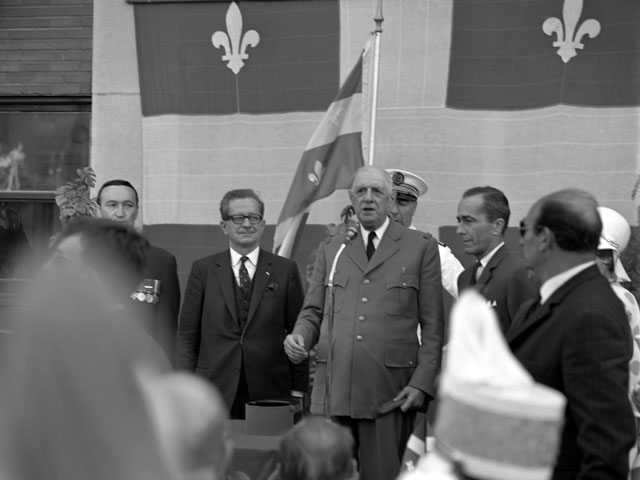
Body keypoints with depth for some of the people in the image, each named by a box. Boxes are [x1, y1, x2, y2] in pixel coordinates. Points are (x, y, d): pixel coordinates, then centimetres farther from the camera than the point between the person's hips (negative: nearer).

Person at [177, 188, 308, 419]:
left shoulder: (285, 270, 7)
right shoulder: (203, 270, 8)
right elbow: (187, 335, 7)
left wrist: (297, 391, 1)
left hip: (271, 393, 0)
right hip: (215, 393, 0)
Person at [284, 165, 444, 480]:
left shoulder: (421, 247, 6)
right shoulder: (331, 250, 16)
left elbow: (432, 325, 3)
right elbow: (313, 312, 17)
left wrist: (422, 382, -6)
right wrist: (299, 336, -5)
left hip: (389, 394, -3)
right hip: (332, 391, 3)